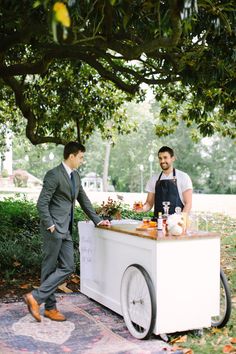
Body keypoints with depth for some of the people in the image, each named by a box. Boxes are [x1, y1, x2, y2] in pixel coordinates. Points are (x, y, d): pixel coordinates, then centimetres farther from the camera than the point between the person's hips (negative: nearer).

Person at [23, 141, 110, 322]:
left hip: (66, 229, 8)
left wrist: (97, 220, 18)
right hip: (54, 228, -8)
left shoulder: (75, 175, 14)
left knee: (67, 267, 5)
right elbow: (42, 203, -15)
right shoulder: (54, 174, -12)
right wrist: (50, 225, -18)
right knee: (50, 268, -3)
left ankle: (50, 307, 13)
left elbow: (84, 200, 21)